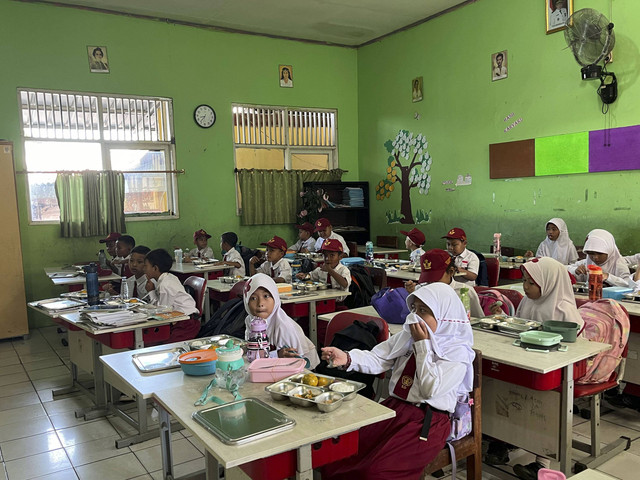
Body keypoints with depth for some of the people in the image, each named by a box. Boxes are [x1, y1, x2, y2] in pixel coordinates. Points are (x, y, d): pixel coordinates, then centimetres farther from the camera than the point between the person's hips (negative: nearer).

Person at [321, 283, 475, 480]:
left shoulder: (458, 351, -6)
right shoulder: (408, 336, 10)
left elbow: (431, 389, -16)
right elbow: (377, 359, 3)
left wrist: (422, 345, -14)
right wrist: (347, 358, -15)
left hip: (427, 421, -5)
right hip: (393, 408, 5)